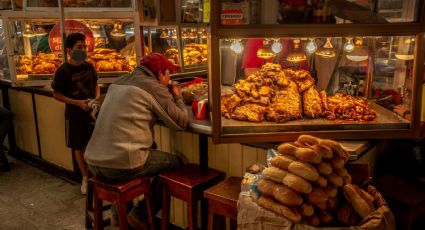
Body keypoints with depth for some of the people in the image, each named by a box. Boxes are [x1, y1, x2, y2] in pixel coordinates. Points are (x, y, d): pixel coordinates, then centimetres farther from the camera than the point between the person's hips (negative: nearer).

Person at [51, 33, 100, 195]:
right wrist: (78, 103, -19)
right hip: (74, 115, -3)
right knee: (79, 148, 9)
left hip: (92, 111, 3)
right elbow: (57, 95, -9)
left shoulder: (89, 66, -1)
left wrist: (97, 96, -6)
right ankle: (85, 178, 26)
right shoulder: (63, 71, -13)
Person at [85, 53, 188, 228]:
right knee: (179, 160, 8)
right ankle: (141, 215, 12)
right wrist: (177, 96, 15)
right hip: (122, 165, -8)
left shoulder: (118, 83, 16)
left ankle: (118, 213, 36)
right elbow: (181, 122, -2)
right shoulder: (154, 88, -5)